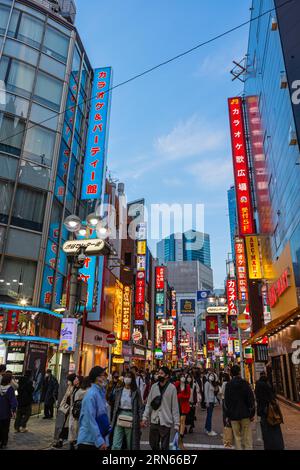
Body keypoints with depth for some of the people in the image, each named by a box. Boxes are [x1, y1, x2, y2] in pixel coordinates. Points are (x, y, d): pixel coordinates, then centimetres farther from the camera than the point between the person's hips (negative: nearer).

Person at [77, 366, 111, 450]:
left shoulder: (101, 393, 8)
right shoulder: (91, 394, -18)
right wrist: (100, 441, -21)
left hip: (98, 440, 8)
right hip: (88, 441, -8)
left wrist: (105, 440, 12)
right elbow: (90, 420, -21)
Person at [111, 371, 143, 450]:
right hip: (119, 417, 2)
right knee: (116, 445, -2)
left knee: (130, 445, 8)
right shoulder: (119, 391, 6)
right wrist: (114, 419, 6)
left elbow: (140, 407, -2)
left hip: (130, 419, -2)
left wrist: (140, 420, -9)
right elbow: (115, 406, 10)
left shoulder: (136, 392, -3)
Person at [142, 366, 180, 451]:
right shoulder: (154, 386, 3)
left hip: (166, 422, -4)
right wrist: (145, 417, -1)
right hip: (154, 421, 4)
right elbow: (149, 403, 6)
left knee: (164, 446, 7)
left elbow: (175, 407, -7)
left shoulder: (172, 388, -9)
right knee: (153, 444, 16)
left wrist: (176, 423, -7)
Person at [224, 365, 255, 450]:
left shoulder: (228, 385, -1)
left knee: (237, 437, 10)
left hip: (233, 415, 1)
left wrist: (227, 415, 10)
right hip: (245, 414, -1)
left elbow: (226, 401, 3)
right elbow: (251, 399, -5)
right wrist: (252, 413, 3)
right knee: (247, 438, 8)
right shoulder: (245, 383, -6)